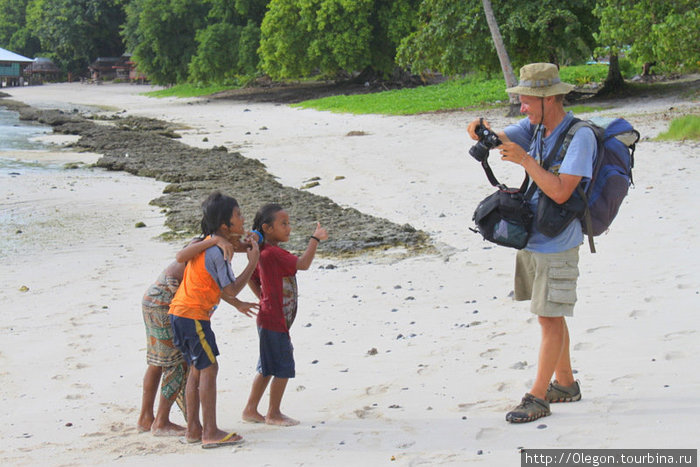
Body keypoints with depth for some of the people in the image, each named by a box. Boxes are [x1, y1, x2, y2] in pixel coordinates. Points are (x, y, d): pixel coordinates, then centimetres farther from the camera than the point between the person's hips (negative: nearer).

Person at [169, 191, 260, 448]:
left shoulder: (210, 244, 13)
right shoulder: (217, 252, -17)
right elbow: (231, 290, -14)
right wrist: (253, 262, -8)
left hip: (180, 313, 10)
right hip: (193, 315, -10)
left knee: (197, 369, 13)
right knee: (208, 368, -6)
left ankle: (193, 429, 17)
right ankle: (211, 433, -5)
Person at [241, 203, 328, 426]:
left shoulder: (263, 253, 10)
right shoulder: (273, 253, -21)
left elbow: (252, 279, 20)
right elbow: (303, 264, -29)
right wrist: (315, 238, -22)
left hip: (268, 319, 10)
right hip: (274, 322, -10)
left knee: (267, 368, 17)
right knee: (284, 368, 0)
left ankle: (251, 409, 24)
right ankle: (273, 413, 11)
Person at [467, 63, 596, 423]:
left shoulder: (580, 136, -18)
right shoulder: (535, 128, 6)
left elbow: (560, 192, -25)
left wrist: (525, 160, -26)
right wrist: (480, 131, -24)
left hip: (557, 245, -8)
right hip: (530, 240, 8)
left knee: (550, 319, -2)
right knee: (549, 316, 16)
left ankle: (537, 398, 4)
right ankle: (564, 384, 29)